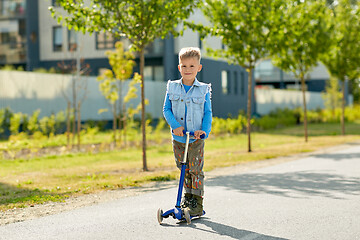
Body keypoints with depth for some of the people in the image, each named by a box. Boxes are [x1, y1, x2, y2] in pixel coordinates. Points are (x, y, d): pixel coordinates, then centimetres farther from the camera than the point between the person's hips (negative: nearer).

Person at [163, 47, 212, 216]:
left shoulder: (204, 90, -2)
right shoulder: (172, 87, 2)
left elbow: (208, 113, 1)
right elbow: (166, 109, 2)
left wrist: (204, 131, -13)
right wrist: (175, 125, -14)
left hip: (196, 138, -2)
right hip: (178, 137, 2)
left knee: (195, 169, -2)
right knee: (184, 169, 14)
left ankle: (197, 204, 6)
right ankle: (188, 196, 32)